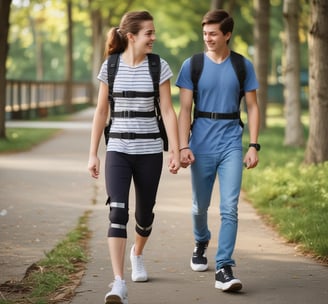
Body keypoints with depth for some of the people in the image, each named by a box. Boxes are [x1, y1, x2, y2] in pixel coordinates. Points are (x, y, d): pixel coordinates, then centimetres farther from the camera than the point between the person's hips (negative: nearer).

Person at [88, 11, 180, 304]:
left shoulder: (159, 67, -1)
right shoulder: (110, 67, 0)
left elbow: (168, 112, -2)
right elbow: (101, 112, 5)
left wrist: (176, 151, -7)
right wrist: (93, 154, 4)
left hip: (149, 151, 1)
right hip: (118, 150, -1)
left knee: (144, 213, 13)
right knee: (118, 212, -16)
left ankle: (137, 254, 46)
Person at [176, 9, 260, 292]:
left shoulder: (243, 66, 3)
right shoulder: (192, 65, 1)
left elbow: (252, 108, 7)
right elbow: (185, 109, -1)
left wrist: (254, 146, -1)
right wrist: (183, 146, -10)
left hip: (231, 145, 0)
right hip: (202, 145, 1)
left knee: (230, 208, -11)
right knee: (201, 205, 14)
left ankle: (224, 269, -10)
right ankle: (201, 242, 44)